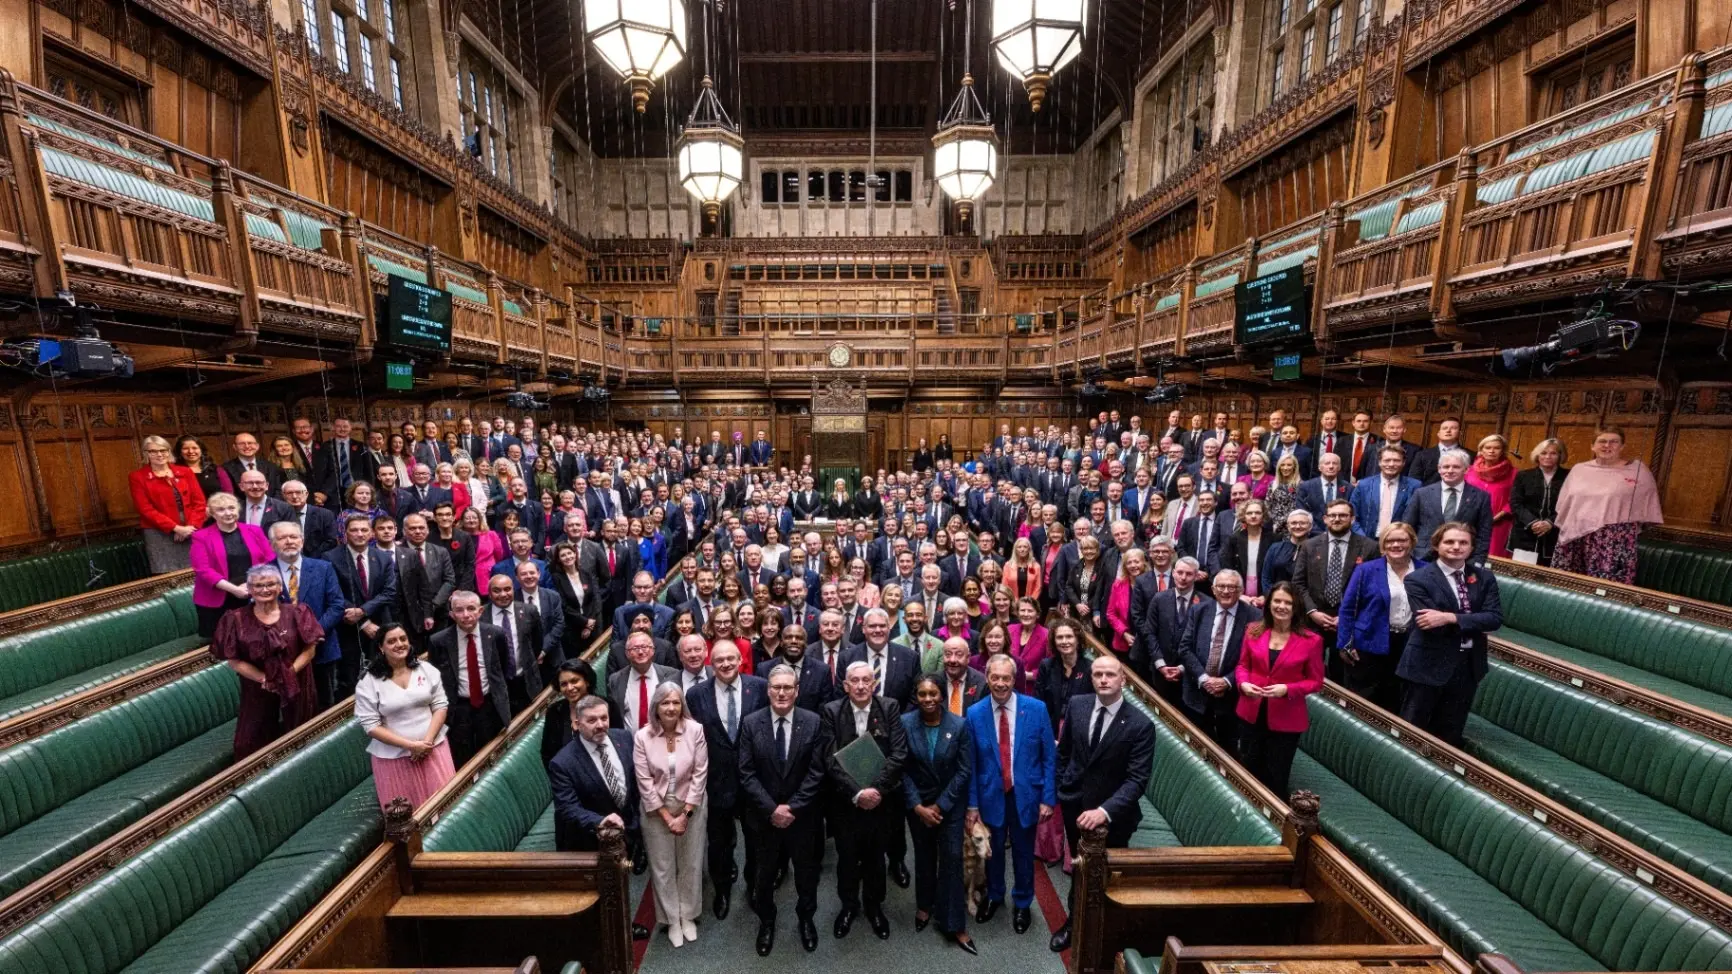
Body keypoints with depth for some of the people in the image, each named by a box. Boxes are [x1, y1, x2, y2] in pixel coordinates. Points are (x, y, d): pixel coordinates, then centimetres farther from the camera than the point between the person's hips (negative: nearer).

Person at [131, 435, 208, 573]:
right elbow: (146, 509, -5)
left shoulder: (185, 472, 10)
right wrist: (176, 528, -14)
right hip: (159, 534, -2)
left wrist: (191, 526, -9)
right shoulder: (137, 477, 3)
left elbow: (199, 501, 5)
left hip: (191, 532, 2)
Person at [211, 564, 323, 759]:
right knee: (257, 742, 8)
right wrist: (264, 679, -15)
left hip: (296, 687, 0)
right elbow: (233, 660, -5)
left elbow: (309, 649, -6)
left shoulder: (295, 613, -5)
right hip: (257, 690, 0)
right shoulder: (236, 619, -6)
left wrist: (288, 674, -18)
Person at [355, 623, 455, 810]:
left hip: (433, 747, 2)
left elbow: (440, 706, 0)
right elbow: (370, 725, -9)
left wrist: (427, 741, -13)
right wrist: (410, 745, -16)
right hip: (394, 756, -2)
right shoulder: (368, 683, -8)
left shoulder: (426, 669, 0)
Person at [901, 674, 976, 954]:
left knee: (951, 859, 2)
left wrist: (940, 805, -13)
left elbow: (965, 770, -12)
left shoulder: (959, 724, -16)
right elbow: (902, 769, -10)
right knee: (924, 855, 18)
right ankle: (924, 905, 41)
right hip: (917, 802, 1)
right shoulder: (905, 723, -15)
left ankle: (953, 924, 19)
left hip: (951, 803, -1)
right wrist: (917, 806, -14)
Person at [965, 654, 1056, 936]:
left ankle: (1022, 903, 44)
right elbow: (970, 764, -5)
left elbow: (1049, 757, -7)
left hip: (1025, 794, 0)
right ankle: (994, 896, 47)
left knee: (1023, 853, 18)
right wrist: (972, 804, -4)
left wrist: (1048, 797, -8)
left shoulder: (1036, 708, -14)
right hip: (991, 795, 1)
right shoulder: (975, 714, -12)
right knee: (993, 851, 20)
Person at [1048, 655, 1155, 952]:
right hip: (1075, 804, 3)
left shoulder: (1141, 724, -20)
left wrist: (1105, 811, -31)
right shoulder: (1076, 704, -9)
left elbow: (1137, 779, -22)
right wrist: (1060, 788, 7)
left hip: (1114, 813, -3)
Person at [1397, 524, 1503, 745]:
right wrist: (1471, 622, -14)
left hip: (1468, 665, 5)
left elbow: (1495, 618, -7)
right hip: (1427, 665, -5)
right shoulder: (1418, 579, -9)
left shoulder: (1484, 577, 5)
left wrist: (1451, 618, -20)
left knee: (1450, 735, 17)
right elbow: (1429, 623, -16)